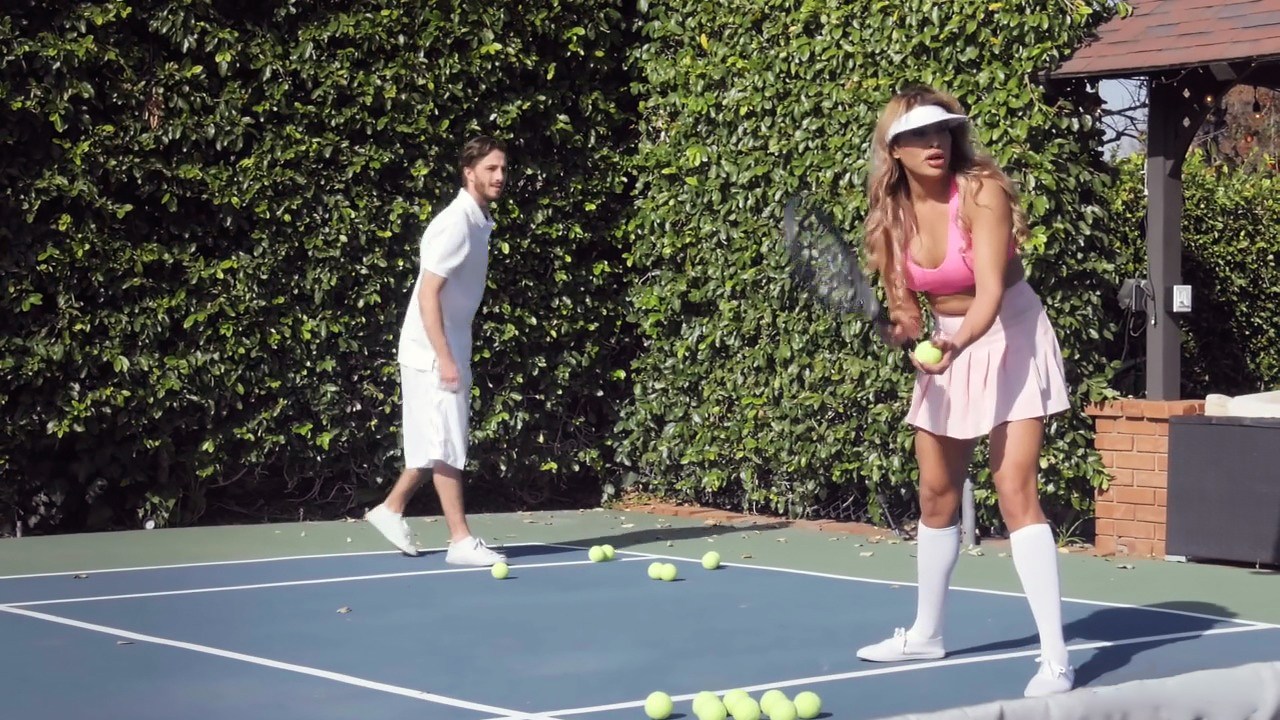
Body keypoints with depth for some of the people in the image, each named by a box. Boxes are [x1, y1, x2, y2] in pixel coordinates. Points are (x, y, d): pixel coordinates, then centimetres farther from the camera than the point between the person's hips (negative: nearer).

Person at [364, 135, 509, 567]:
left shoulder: (479, 223, 12)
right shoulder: (455, 224, -17)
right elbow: (427, 293, -22)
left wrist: (454, 356, 19)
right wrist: (443, 357, -25)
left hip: (450, 351, 9)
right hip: (433, 352, -9)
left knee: (438, 445, 15)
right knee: (447, 446, -6)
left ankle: (391, 510, 26)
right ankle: (460, 540, -3)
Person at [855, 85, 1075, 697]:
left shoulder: (982, 193, -22)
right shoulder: (893, 212, -6)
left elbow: (990, 292, -30)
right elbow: (904, 302, 4)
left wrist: (957, 343, -47)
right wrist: (903, 326, -19)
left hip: (1009, 342, -6)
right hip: (946, 348, 6)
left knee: (1015, 493, -17)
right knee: (936, 496, 14)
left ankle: (1055, 658, -17)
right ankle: (926, 633, 32)